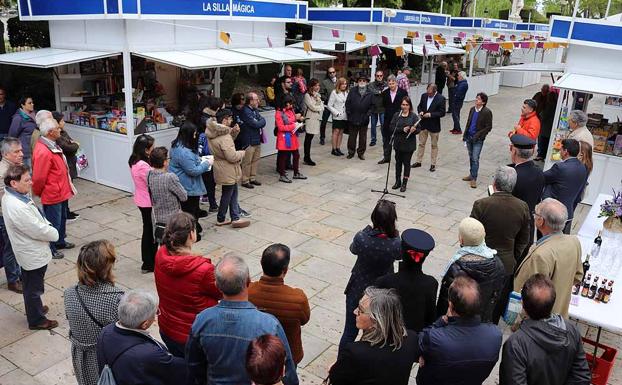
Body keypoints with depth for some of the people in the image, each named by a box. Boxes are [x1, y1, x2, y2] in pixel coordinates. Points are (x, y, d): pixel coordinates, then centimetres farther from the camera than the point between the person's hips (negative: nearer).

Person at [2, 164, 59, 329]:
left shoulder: (11, 196, -4)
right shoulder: (18, 208, -35)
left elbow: (36, 219, 9)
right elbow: (39, 231, -28)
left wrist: (48, 226, -2)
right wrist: (54, 233, -10)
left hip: (29, 251, 9)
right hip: (34, 255, -9)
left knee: (30, 285, 28)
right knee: (34, 288, 11)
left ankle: (34, 308, 49)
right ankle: (36, 320, 29)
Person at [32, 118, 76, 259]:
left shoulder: (52, 145, 5)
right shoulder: (43, 151, -27)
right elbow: (39, 177, -23)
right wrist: (38, 192, -7)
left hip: (61, 192, 10)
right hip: (52, 195, -10)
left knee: (62, 218, 24)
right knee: (53, 223, 5)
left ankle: (60, 241, 42)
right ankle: (50, 249, 21)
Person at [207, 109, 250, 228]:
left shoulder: (213, 131, 2)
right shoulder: (224, 137, -27)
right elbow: (232, 156, -28)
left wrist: (233, 132, 2)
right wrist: (242, 153, -8)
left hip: (220, 168, 9)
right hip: (227, 171, -9)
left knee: (233, 192, 18)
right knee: (227, 195, 8)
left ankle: (235, 218, 26)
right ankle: (220, 219, 23)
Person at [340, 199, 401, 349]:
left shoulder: (361, 237, -26)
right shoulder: (396, 244, -26)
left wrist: (369, 229, 3)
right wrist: (395, 235, 3)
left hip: (357, 291, 0)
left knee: (350, 332, 17)